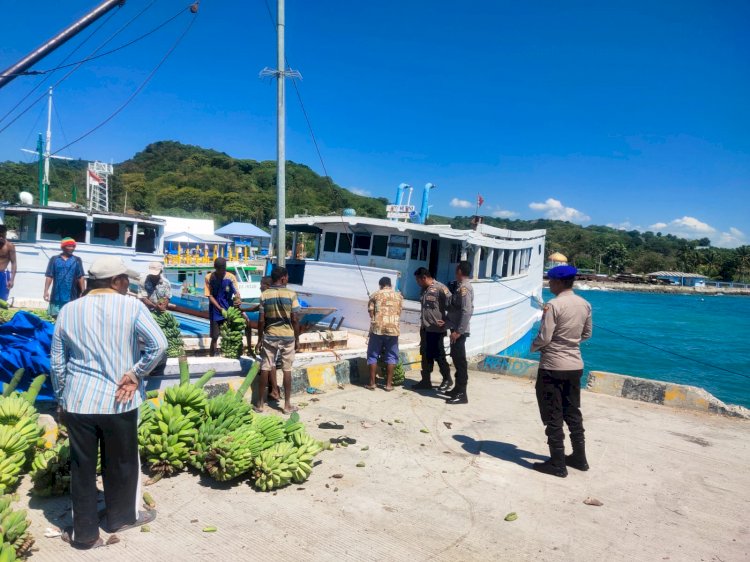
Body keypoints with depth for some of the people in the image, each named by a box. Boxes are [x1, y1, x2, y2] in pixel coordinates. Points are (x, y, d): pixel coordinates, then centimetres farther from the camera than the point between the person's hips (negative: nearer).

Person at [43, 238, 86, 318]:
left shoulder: (77, 260, 5)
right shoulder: (54, 259, 5)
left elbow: (81, 277, 3)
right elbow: (49, 276, 2)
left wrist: (83, 292, -4)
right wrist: (46, 291, -7)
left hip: (71, 296, 0)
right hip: (57, 296, 1)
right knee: (55, 316, 9)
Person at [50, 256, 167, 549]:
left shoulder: (68, 310, 3)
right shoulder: (131, 306, -7)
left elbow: (56, 362, 8)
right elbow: (159, 344, -18)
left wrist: (60, 399, 18)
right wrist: (136, 374, -7)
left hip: (77, 401, 3)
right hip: (118, 401, -2)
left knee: (82, 467, 14)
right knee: (121, 463, 17)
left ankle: (85, 532, 25)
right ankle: (121, 516, 36)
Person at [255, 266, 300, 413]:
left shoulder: (264, 295, -3)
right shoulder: (291, 294, -8)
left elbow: (261, 320, -3)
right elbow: (295, 320, -8)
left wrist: (259, 339, 6)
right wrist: (297, 339, 1)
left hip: (269, 336, 1)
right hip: (287, 336, -1)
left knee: (265, 369, 10)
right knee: (287, 370, 6)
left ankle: (260, 403, 16)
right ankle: (287, 405, 12)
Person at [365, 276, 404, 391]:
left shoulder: (375, 295, 4)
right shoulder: (399, 296, 10)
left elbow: (371, 312, 4)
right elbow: (399, 313, 11)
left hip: (377, 328, -1)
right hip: (393, 328, 1)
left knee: (373, 355, 9)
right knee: (391, 356, 9)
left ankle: (372, 383, 10)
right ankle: (389, 384, 9)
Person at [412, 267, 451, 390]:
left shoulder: (440, 288, -16)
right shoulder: (424, 289, 11)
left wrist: (446, 321, -16)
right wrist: (422, 325, 15)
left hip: (436, 329, -8)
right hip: (425, 329, 8)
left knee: (439, 356, 3)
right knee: (426, 356, 13)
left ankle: (447, 379, 21)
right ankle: (425, 381, 23)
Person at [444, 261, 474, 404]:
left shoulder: (464, 288, -17)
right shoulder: (462, 286, 14)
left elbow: (467, 312, -23)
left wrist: (458, 331, -23)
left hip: (459, 331, -10)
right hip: (457, 329, 10)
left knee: (460, 360, -6)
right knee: (456, 359, 16)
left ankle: (461, 394, -2)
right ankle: (458, 389, 26)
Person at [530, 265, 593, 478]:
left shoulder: (553, 305, -18)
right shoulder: (585, 305, 5)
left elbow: (544, 338, -19)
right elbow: (587, 334, 14)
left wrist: (533, 346, 0)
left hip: (553, 367, -7)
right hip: (575, 365, 7)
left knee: (554, 416, 3)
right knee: (573, 412, 19)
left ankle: (557, 464, 9)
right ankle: (579, 458, 28)